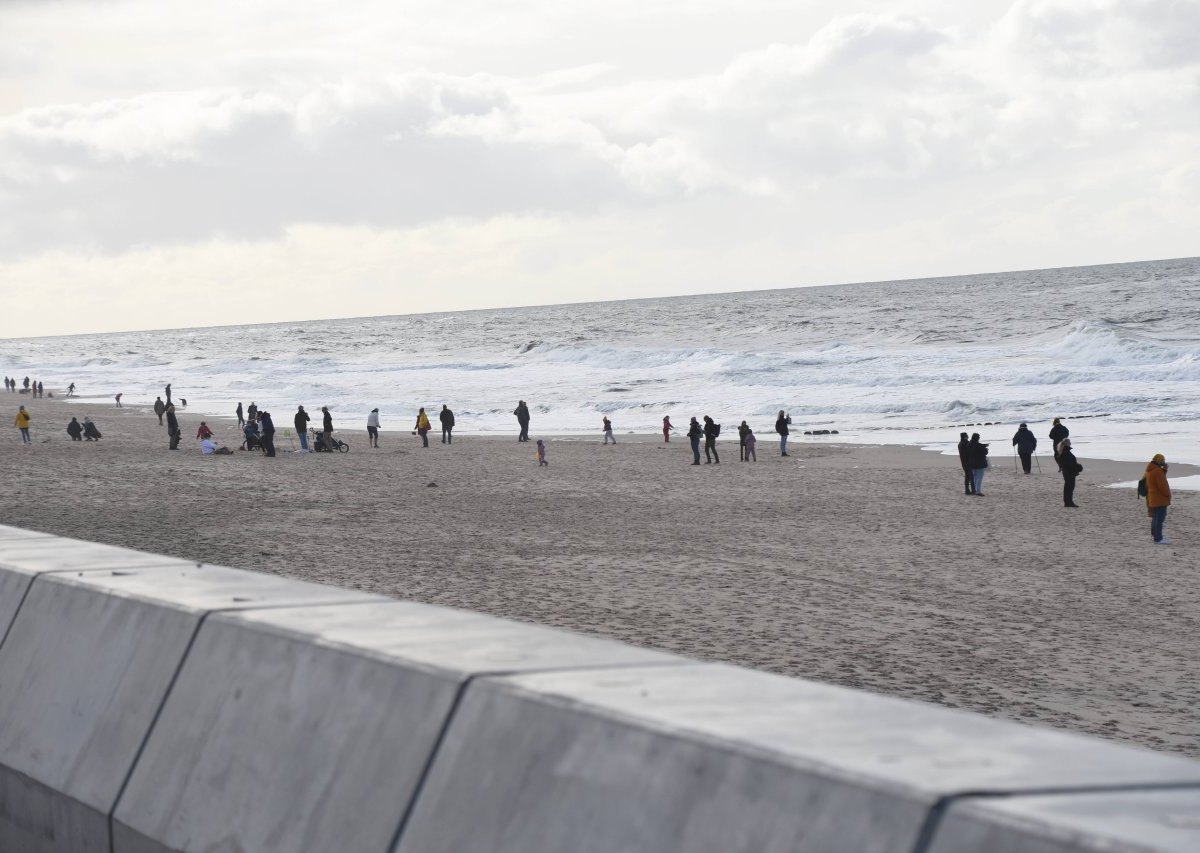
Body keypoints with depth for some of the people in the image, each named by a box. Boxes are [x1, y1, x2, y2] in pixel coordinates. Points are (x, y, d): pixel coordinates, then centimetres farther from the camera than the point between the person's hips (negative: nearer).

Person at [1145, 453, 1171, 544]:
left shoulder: (1149, 471, 11)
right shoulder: (1158, 471, -19)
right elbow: (1162, 485, -20)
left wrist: (1164, 471, 4)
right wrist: (1168, 495, -7)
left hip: (1153, 498, 10)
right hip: (1160, 499, -10)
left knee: (1155, 517, 22)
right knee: (1160, 519, -9)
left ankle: (1154, 534, 35)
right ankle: (1158, 539, -12)